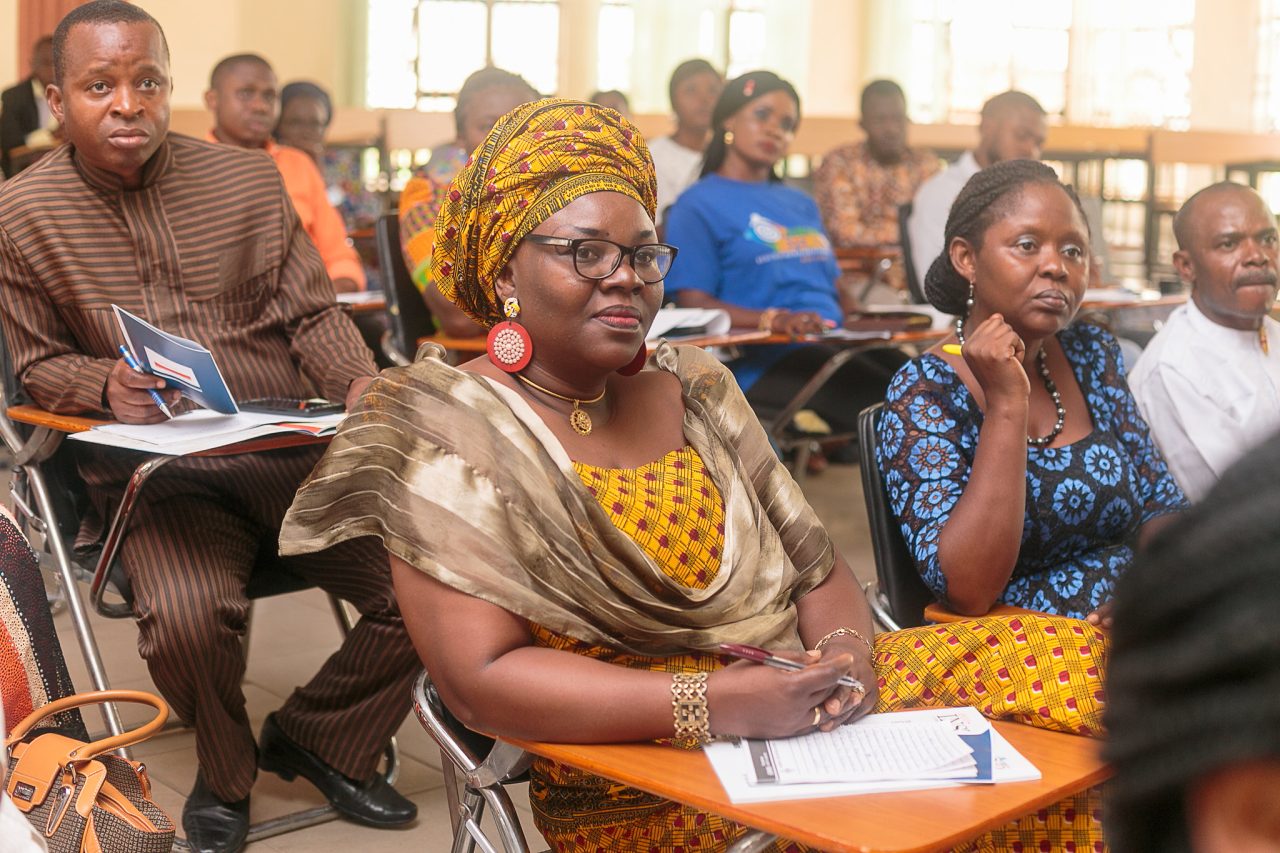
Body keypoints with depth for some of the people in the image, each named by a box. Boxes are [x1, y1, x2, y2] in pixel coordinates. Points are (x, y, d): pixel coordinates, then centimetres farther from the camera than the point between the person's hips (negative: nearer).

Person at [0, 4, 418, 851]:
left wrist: (359, 383, -12)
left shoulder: (251, 179, 6)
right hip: (157, 471, -2)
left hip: (294, 450, 3)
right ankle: (225, 775, 6)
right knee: (186, 616, -32)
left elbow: (314, 313, 9)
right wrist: (107, 386, -14)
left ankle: (318, 740, 15)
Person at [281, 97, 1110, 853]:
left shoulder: (695, 389, 12)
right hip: (634, 782, -6)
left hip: (803, 711, 7)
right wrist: (716, 703, -23)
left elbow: (816, 565, 12)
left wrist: (845, 648, -11)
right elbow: (481, 678, -16)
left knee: (1075, 663, -10)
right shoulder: (452, 432, -6)